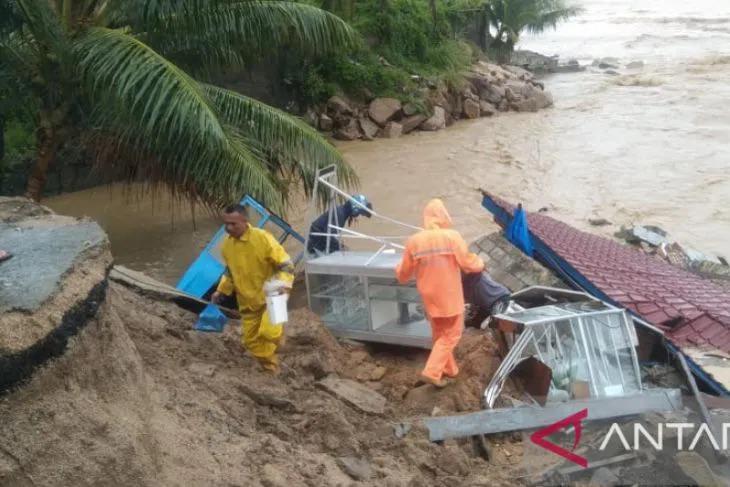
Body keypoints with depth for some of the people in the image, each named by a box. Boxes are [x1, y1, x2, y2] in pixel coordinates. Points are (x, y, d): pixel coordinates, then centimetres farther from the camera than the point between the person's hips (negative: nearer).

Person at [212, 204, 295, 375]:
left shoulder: (263, 238, -21)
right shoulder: (226, 245, -4)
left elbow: (286, 264, -17)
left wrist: (282, 284, -33)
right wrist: (221, 291, 4)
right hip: (248, 301, 6)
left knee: (268, 332, -26)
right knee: (250, 340, 8)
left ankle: (278, 332, 12)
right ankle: (272, 369, 30)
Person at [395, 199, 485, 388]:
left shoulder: (413, 241, -6)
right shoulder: (452, 237, -16)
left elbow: (403, 275, 3)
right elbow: (468, 263, -12)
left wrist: (399, 269, 27)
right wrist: (480, 263, 11)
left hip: (429, 298, 4)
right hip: (450, 298, -4)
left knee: (439, 334, 21)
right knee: (451, 334, 9)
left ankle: (449, 369, 32)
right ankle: (432, 372, 0)